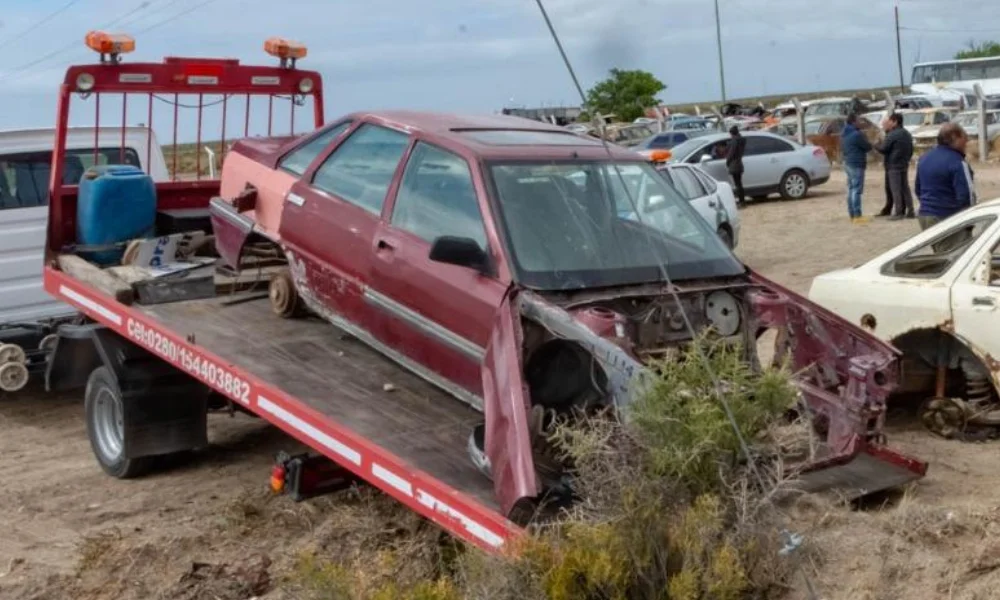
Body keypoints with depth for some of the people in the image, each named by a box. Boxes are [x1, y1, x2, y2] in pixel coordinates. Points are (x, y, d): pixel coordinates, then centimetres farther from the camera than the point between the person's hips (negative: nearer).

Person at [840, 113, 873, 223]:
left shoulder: (843, 134, 11)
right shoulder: (856, 134, -17)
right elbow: (868, 147, -10)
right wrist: (868, 143, 10)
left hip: (847, 164, 9)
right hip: (857, 165, -9)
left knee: (851, 190, 12)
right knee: (857, 190, -8)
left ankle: (852, 215, 15)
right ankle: (857, 215, -8)